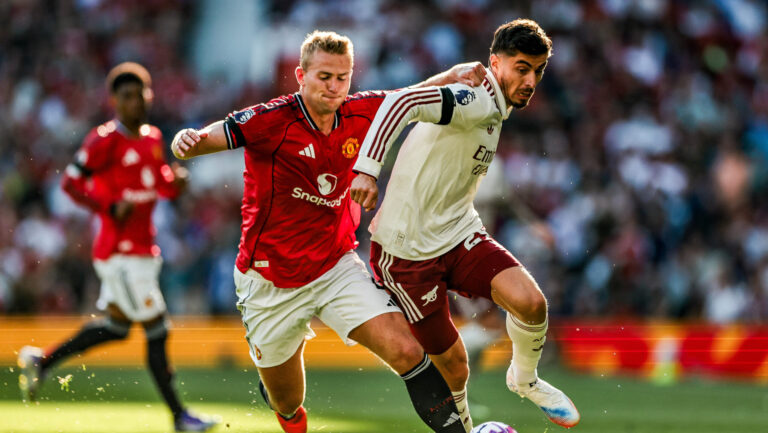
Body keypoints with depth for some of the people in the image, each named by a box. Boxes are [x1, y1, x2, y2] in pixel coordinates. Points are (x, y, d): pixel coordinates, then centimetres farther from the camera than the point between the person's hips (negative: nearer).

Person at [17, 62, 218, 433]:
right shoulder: (105, 139, -12)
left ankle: (42, 360, 32)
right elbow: (70, 181, -12)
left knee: (115, 325, 18)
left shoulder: (152, 138, 13)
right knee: (156, 330, -6)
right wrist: (111, 207, -20)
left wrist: (175, 181, 0)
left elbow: (162, 186, 23)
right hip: (119, 252, -9)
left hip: (144, 249, 9)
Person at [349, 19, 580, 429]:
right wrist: (367, 168, -48)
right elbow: (402, 101, -38)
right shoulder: (477, 103, -21)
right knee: (452, 363, 0)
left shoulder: (493, 111, 10)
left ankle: (525, 379, 12)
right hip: (408, 251, -7)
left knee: (531, 302, -16)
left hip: (459, 234, 7)